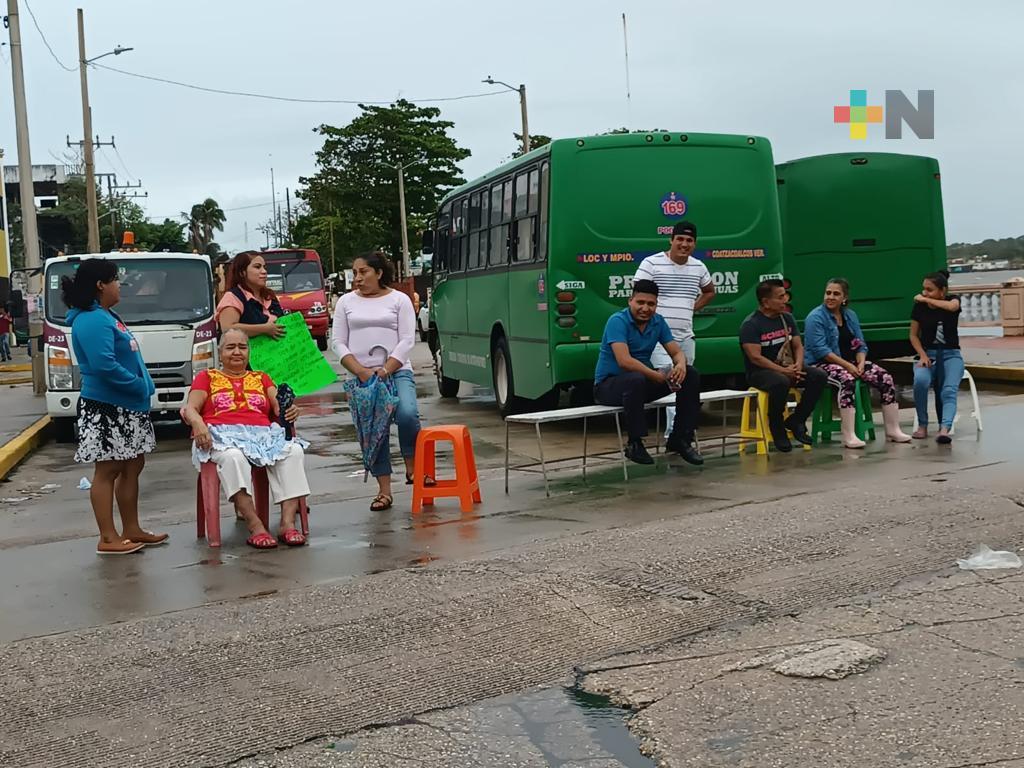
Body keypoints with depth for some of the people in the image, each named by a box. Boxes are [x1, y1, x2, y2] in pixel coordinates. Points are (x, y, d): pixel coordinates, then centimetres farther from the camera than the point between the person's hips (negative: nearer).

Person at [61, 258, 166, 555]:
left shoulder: (107, 316, 16)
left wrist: (142, 387, 11)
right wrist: (139, 385, -17)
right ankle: (108, 538, 2)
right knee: (107, 471, -4)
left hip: (126, 406, 10)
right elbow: (103, 364, -27)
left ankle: (131, 529, 21)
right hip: (106, 409, -10)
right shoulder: (92, 321, -17)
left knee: (132, 466, 13)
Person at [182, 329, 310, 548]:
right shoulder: (207, 377, 25)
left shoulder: (261, 378, 30)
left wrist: (290, 411, -11)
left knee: (293, 450, -29)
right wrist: (198, 423, -15)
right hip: (222, 435, -2)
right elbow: (190, 409, 9)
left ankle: (288, 523, -36)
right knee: (233, 457, -39)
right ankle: (255, 526, -42)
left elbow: (278, 407, 15)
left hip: (263, 433, 3)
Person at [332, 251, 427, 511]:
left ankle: (411, 467, -3)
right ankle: (384, 490, 7)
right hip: (361, 376, 2)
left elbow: (407, 340, -2)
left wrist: (386, 369, -14)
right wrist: (361, 371, -8)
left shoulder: (399, 300, 5)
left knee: (407, 414, -25)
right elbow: (338, 342, 6)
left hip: (397, 372, -2)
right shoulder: (346, 302, 11)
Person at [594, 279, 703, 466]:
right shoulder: (618, 321, -18)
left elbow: (677, 352, 2)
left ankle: (681, 438, -1)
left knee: (690, 375, -6)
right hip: (608, 384, -7)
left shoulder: (658, 322, 3)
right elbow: (624, 361, -30)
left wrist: (681, 365, -23)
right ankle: (634, 444, -25)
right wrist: (658, 376, -32)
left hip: (645, 379, 7)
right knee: (636, 380, -41)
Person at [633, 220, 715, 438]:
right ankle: (675, 432, -22)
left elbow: (710, 292, 30)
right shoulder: (651, 264, -6)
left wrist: (693, 308, 14)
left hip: (686, 338, 6)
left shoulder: (698, 267, 11)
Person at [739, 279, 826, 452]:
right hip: (760, 372, -7)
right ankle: (776, 426, -14)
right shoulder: (751, 324, -12)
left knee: (819, 376, -15)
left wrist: (798, 365, -12)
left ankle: (796, 420, -4)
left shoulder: (787, 318, 9)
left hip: (787, 368, 7)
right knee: (781, 382, -39)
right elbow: (755, 357, -20)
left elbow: (798, 346, 11)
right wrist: (783, 371, -24)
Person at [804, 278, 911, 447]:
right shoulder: (815, 318, -8)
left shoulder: (850, 315, 13)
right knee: (847, 380, -37)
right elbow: (820, 350, -17)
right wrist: (846, 365, -22)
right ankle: (849, 436, -37)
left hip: (851, 362, 7)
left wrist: (861, 362, -9)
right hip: (823, 364, -7)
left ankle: (893, 430, -3)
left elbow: (861, 344, 12)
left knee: (886, 378, -12)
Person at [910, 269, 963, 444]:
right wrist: (923, 356, -8)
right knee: (920, 381, -32)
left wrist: (926, 300, -16)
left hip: (951, 355, -1)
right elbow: (913, 335, 7)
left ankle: (944, 429, -47)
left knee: (949, 390, -29)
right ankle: (922, 425, -17)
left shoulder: (952, 300, 0)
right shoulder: (919, 307, 2)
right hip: (928, 355, 1)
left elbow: (952, 306, -26)